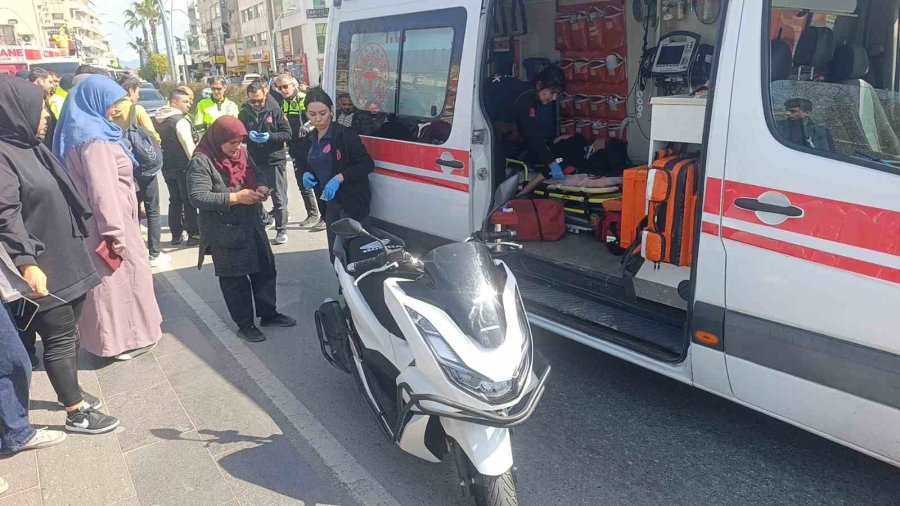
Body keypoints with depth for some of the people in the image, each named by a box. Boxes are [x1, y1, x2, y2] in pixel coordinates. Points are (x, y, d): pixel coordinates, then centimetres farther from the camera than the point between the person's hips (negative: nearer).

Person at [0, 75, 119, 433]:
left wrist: (80, 238, 27)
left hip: (65, 260, 9)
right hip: (42, 267, -9)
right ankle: (76, 412, 10)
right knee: (59, 337, 0)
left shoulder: (31, 148, 12)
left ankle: (71, 393, 32)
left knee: (68, 333, 17)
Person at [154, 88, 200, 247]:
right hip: (182, 167, -8)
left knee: (175, 200, 14)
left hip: (166, 166, 8)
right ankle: (193, 235, 2)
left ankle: (176, 235, 17)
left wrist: (163, 161, 21)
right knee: (189, 201, 0)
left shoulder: (159, 120, 10)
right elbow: (188, 146, -20)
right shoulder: (180, 120, -16)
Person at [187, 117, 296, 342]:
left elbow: (258, 174, 18)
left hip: (252, 226, 7)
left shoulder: (242, 153, 6)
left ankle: (268, 314, 32)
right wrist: (235, 197, -25)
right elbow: (197, 197, -22)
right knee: (235, 280, 4)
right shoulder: (201, 162, -15)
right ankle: (245, 324, 18)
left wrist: (262, 187, -6)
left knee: (265, 270, 15)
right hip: (226, 233, -7)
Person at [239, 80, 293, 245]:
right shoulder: (244, 113, 3)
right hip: (254, 161, 3)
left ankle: (281, 230, 13)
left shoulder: (275, 110, -6)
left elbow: (287, 133, -5)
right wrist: (248, 135, -12)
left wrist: (270, 136, -21)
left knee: (279, 198, 2)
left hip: (274, 160, -3)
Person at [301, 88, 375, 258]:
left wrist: (339, 178, -25)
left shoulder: (345, 135, -14)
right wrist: (307, 175, 0)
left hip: (351, 203, -7)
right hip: (330, 204, 7)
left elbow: (367, 164, -15)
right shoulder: (312, 138, 9)